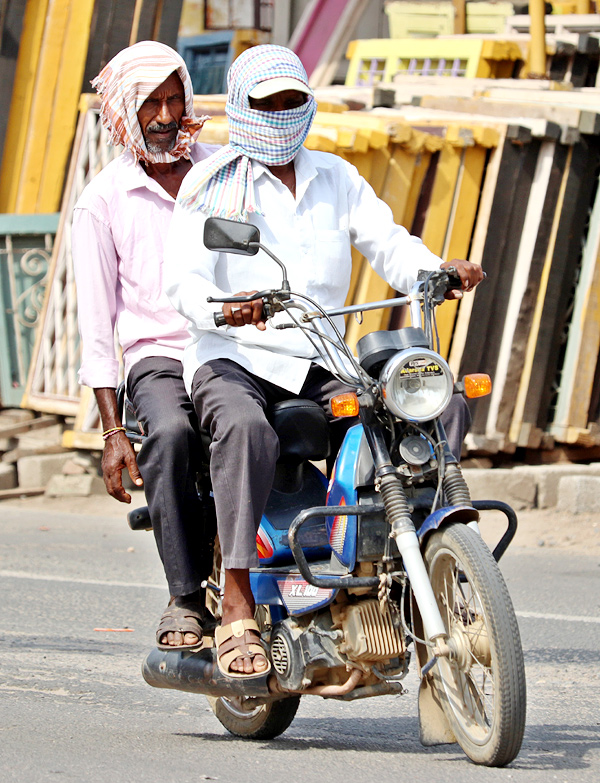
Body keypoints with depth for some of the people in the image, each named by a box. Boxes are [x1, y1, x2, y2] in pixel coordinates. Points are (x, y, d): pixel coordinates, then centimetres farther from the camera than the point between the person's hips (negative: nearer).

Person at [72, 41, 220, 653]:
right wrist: (112, 432, -5)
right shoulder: (103, 200, 9)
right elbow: (96, 323, 5)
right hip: (159, 356, -1)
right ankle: (186, 597, -29)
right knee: (170, 433, -37)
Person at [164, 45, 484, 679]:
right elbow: (185, 280, -8)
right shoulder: (211, 181, 4)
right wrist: (225, 309, -32)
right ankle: (237, 607, -40)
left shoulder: (337, 179, 19)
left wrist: (440, 272, -15)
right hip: (231, 360, -4)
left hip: (317, 365, 5)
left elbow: (389, 245, 9)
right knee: (246, 429, -37)